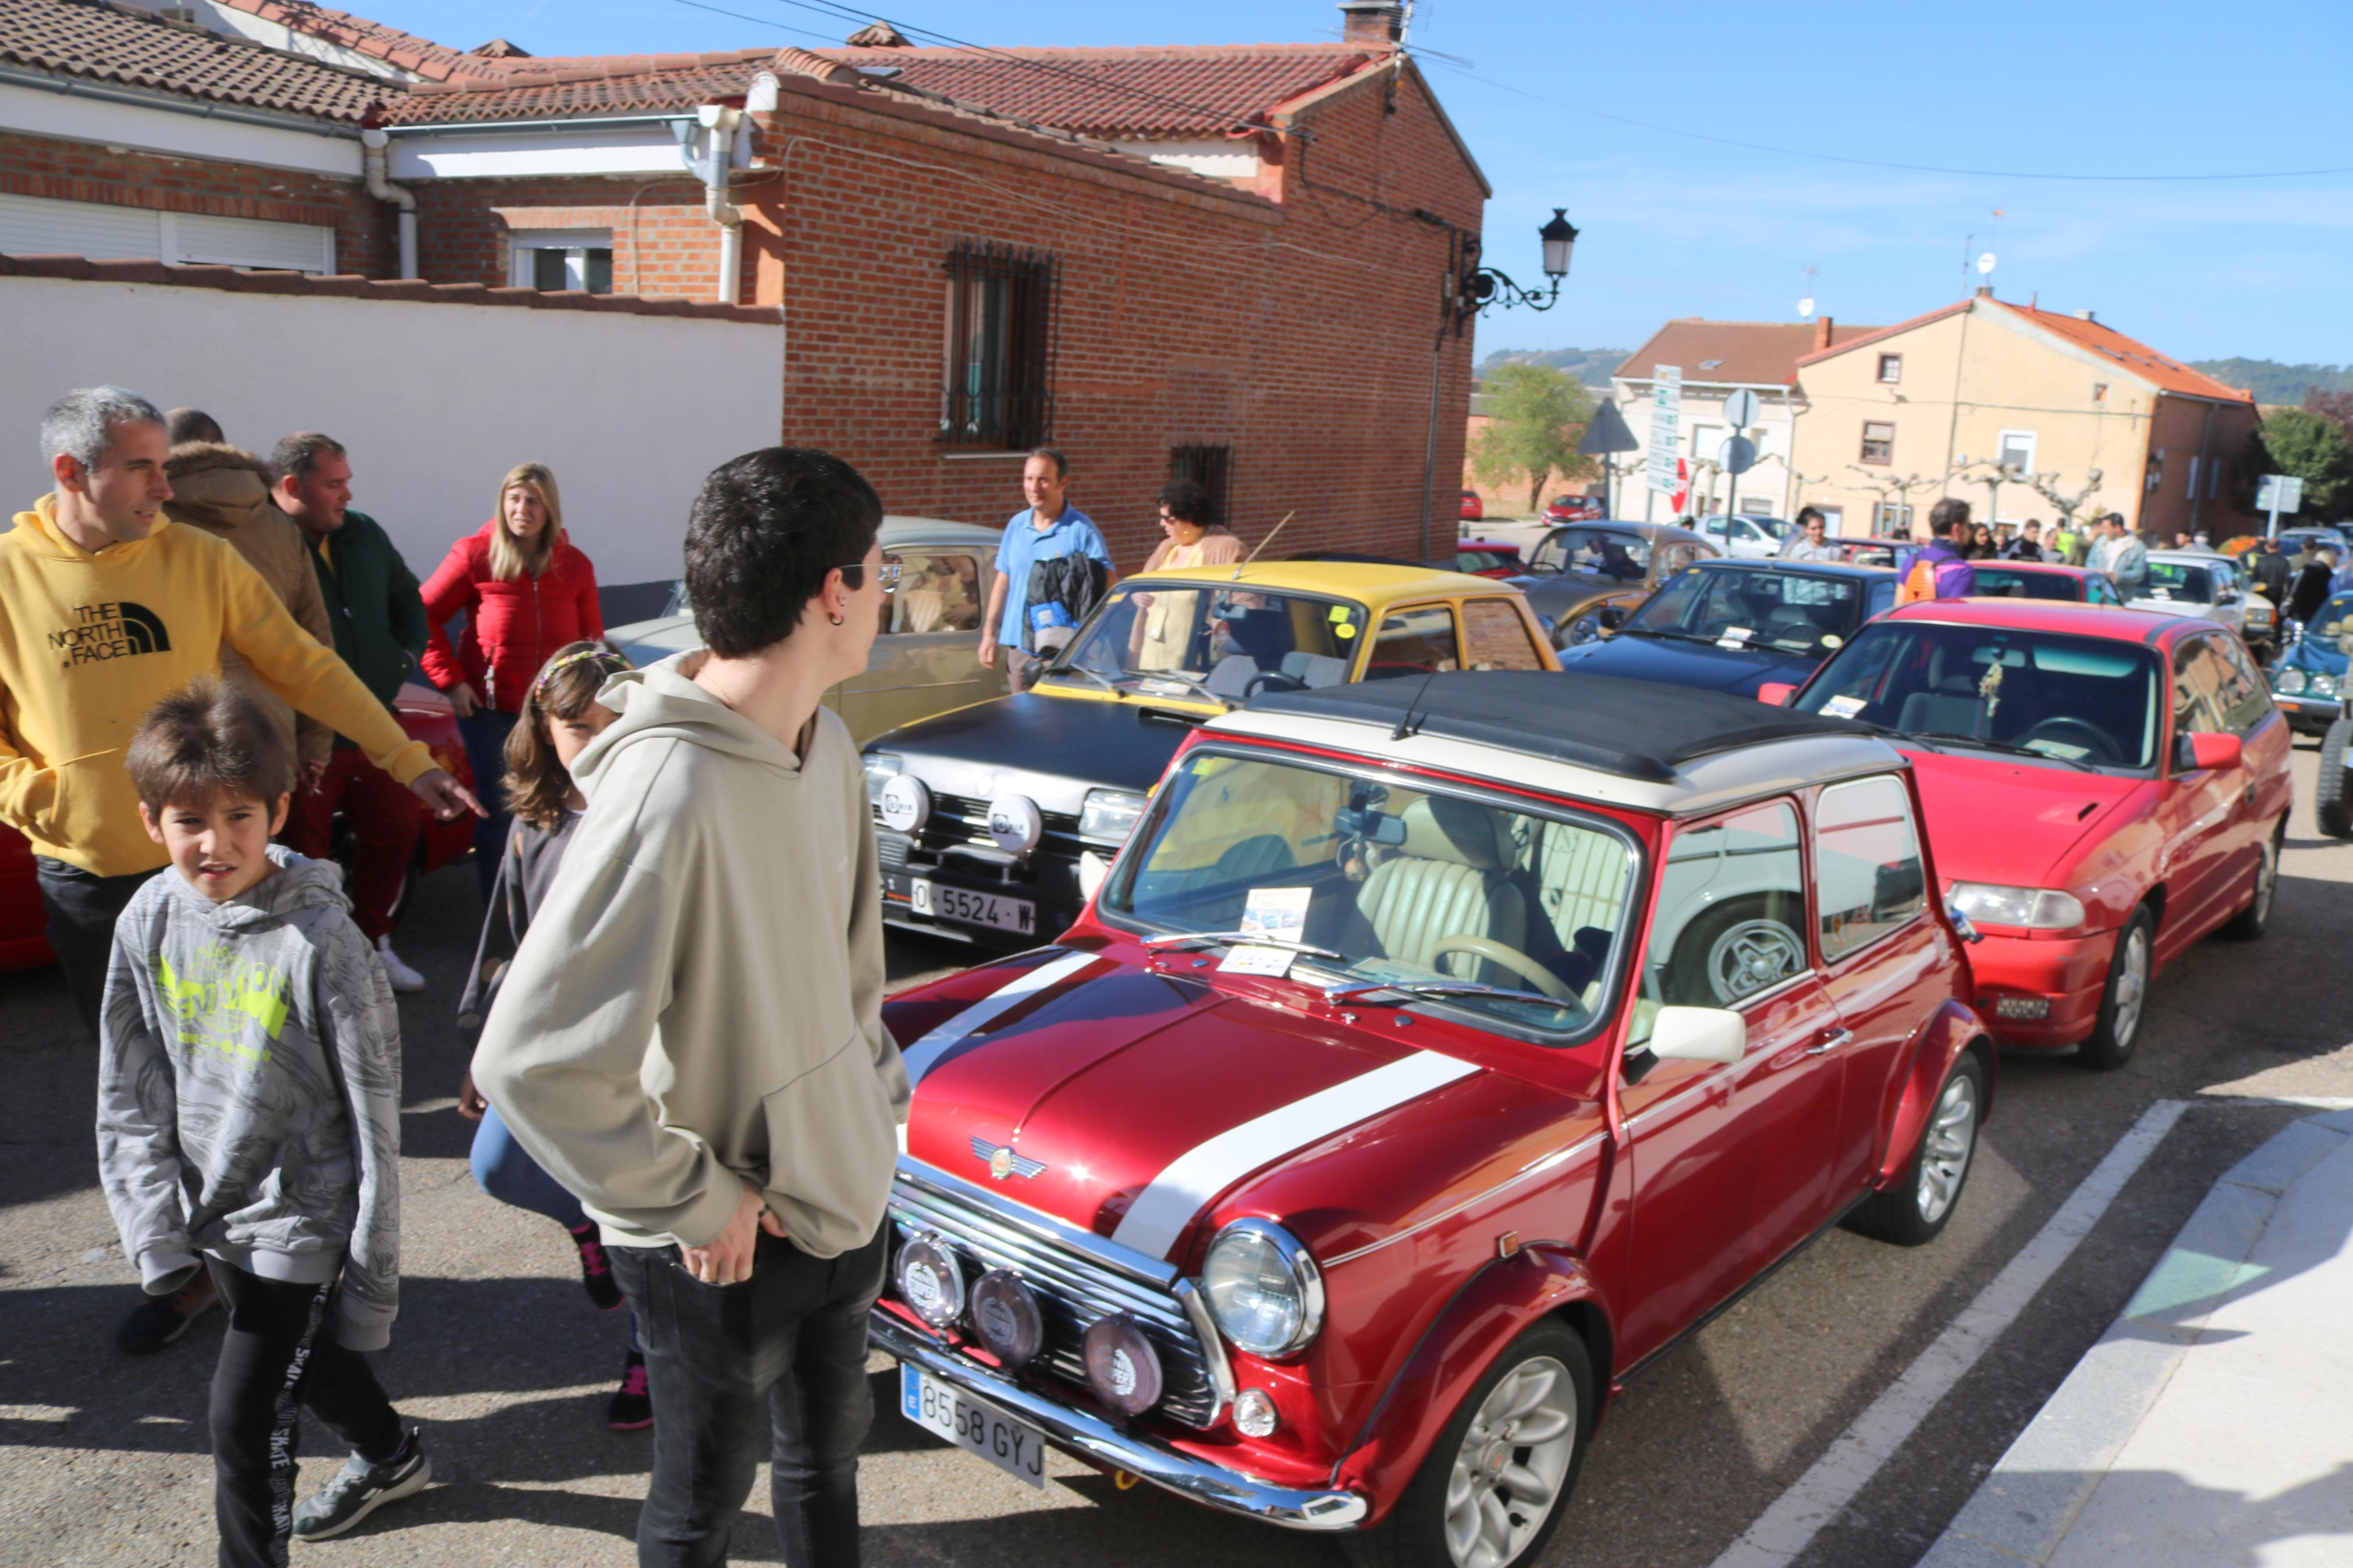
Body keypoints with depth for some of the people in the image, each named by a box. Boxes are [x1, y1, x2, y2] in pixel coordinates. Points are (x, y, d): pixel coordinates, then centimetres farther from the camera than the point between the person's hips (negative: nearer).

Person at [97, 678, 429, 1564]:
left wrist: (373, 1274, -14)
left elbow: (371, 1117, -17)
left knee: (246, 1416, -5)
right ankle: (392, 1457, 53)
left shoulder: (321, 941, -22)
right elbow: (130, 1095, 1)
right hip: (209, 1214, 6)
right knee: (308, 1361, 26)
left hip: (300, 1218, -6)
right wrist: (157, 1229, -5)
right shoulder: (148, 924, -7)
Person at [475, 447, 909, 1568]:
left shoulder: (824, 744, -1)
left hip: (842, 1196, 7)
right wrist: (694, 1202, -21)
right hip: (723, 1251, -7)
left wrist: (879, 1097, 8)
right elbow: (531, 1061, -31)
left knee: (826, 1464, 27)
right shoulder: (671, 793, -30)